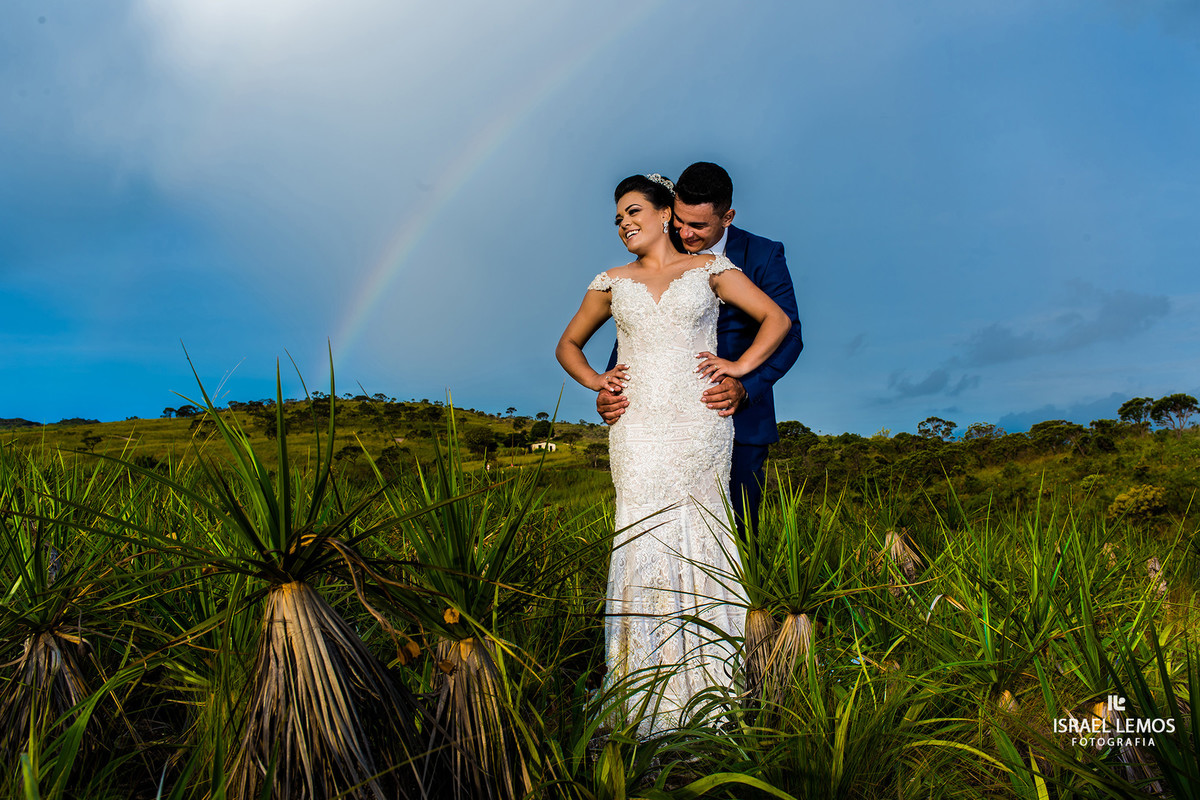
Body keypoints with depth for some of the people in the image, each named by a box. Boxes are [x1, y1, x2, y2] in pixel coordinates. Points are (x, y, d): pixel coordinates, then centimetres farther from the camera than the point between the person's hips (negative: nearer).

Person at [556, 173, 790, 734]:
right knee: (644, 543, -4)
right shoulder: (613, 282, 17)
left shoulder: (709, 269, 11)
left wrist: (740, 365, -2)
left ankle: (705, 690, 11)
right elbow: (568, 344, 26)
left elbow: (777, 319, 11)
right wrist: (594, 380, 9)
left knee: (697, 542, -1)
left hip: (699, 426, -1)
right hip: (638, 431, 2)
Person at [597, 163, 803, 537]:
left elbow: (787, 334, -8)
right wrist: (607, 388, -16)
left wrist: (746, 387, -26)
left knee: (737, 529, 3)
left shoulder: (763, 256, -4)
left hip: (740, 417, -2)